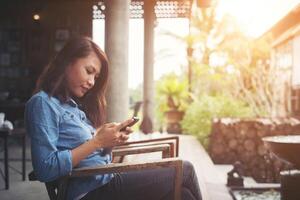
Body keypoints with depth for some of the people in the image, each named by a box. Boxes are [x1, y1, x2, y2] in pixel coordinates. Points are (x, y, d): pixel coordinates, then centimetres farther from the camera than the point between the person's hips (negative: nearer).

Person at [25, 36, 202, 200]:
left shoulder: (75, 104, 19)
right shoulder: (42, 102, -8)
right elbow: (45, 170, -19)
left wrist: (110, 141, -5)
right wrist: (97, 142, -18)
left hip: (106, 182, 8)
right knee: (184, 171, -6)